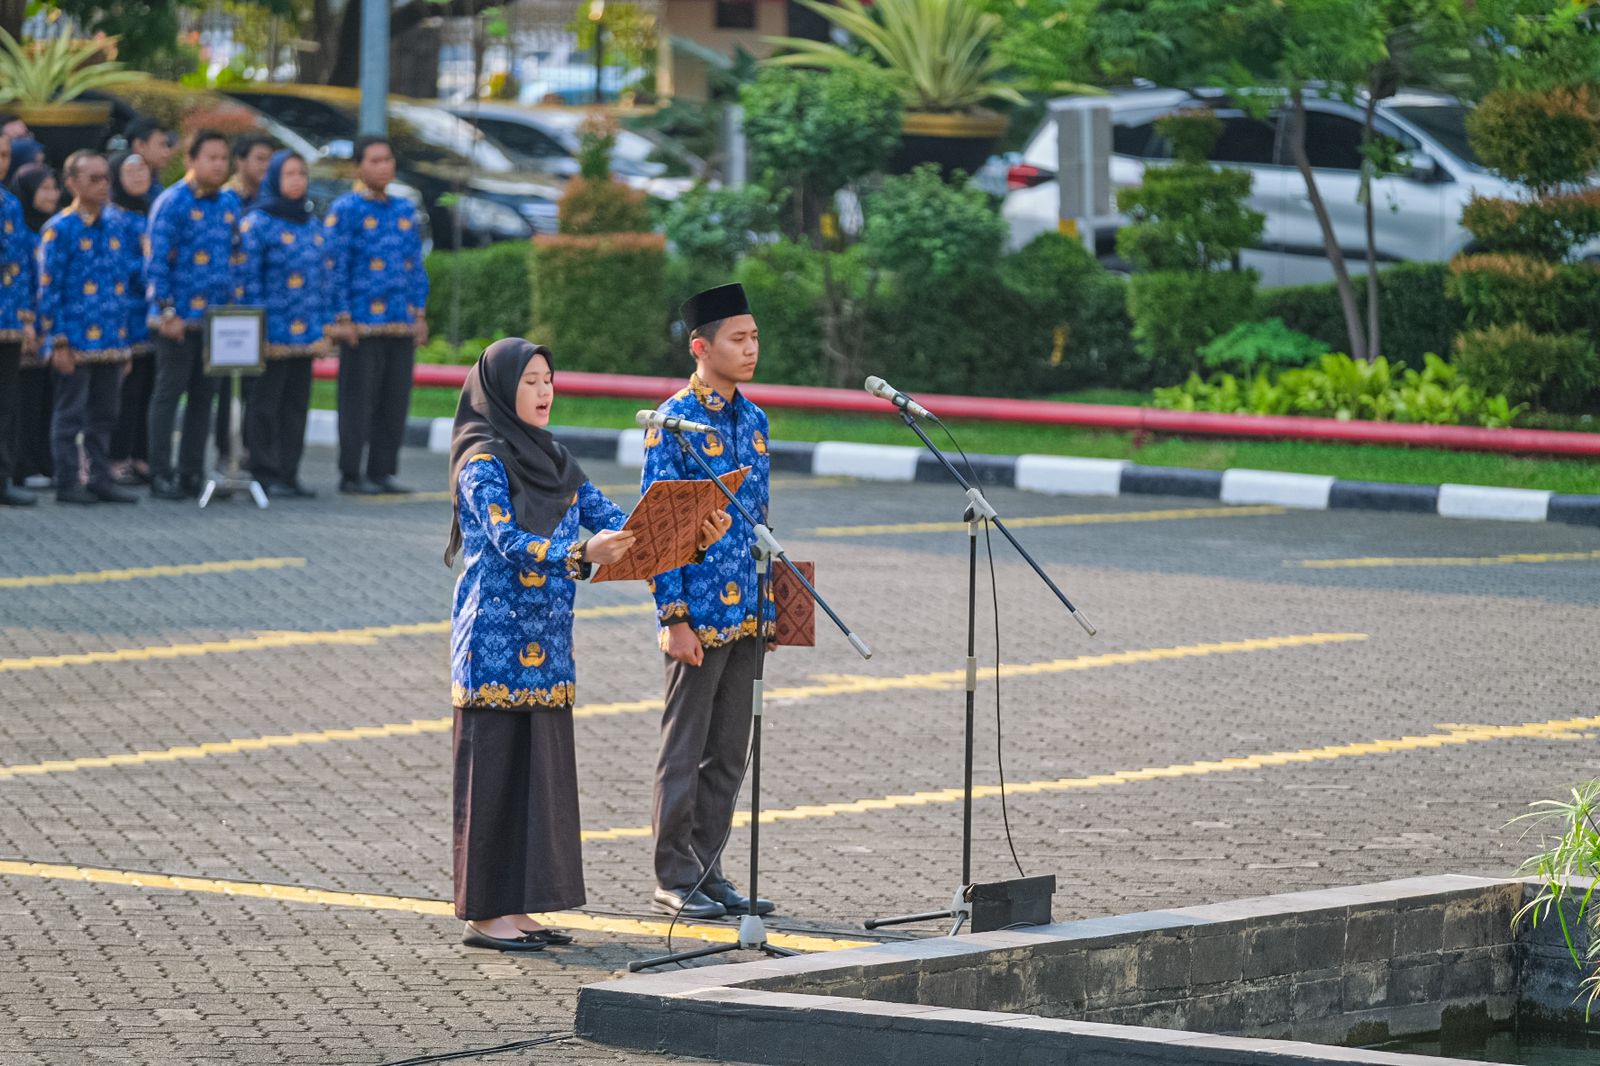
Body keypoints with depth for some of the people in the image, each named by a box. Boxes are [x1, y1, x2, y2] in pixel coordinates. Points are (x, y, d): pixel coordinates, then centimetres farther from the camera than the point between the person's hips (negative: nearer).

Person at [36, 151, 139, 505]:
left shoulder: (113, 225, 11)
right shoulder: (60, 229, -7)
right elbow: (48, 289, -8)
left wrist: (123, 335, 13)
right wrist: (58, 342, -13)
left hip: (112, 340, 6)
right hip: (76, 341, -6)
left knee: (104, 415, 10)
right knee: (70, 414, 0)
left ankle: (101, 479, 17)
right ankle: (68, 484, 4)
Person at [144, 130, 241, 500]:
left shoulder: (229, 203, 11)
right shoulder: (172, 203, -9)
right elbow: (155, 261, -12)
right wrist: (167, 312, -16)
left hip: (218, 316, 6)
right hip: (179, 317, -6)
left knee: (204, 396, 8)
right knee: (169, 392, -1)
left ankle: (191, 473, 15)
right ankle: (160, 475, 2)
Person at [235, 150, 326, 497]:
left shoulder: (312, 224, 14)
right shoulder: (257, 224, -5)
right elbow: (247, 282, -9)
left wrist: (323, 330, 13)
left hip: (306, 335, 6)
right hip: (272, 335, -6)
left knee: (296, 405, 8)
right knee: (265, 405, 0)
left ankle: (289, 473, 14)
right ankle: (265, 475, 4)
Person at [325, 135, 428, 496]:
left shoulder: (404, 210, 14)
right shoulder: (345, 210, -3)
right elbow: (336, 267, -6)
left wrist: (420, 314, 12)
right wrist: (342, 318, -11)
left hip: (402, 324, 6)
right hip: (362, 325, -6)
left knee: (395, 401, 6)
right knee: (358, 400, -3)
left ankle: (382, 472, 14)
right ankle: (351, 475, 3)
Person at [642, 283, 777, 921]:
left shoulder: (753, 420, 11)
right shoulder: (674, 421, -10)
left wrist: (769, 608, 15)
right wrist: (674, 618, -16)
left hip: (746, 617, 7)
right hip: (698, 616, -7)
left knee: (728, 754, 11)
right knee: (685, 750, 0)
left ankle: (708, 872, 19)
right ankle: (674, 880, 7)